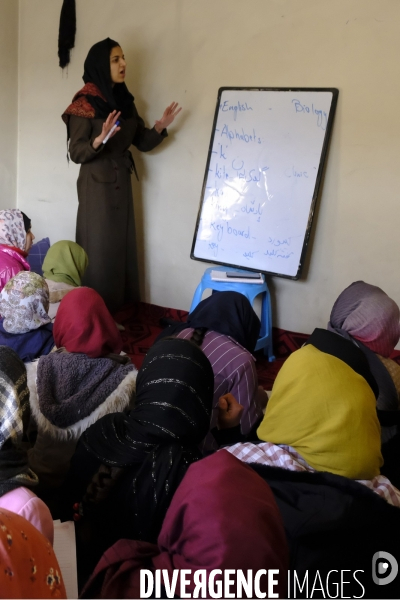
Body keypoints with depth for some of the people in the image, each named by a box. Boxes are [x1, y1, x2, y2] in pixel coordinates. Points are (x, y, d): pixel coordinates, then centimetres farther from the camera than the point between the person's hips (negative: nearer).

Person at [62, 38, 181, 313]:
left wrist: (161, 127, -7)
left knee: (123, 247, 9)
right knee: (100, 250, -3)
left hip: (122, 182, 7)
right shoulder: (85, 103, -10)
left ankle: (121, 312, 19)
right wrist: (102, 138, -30)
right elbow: (76, 153, -14)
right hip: (97, 184, -6)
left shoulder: (125, 100, 9)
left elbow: (142, 142, 11)